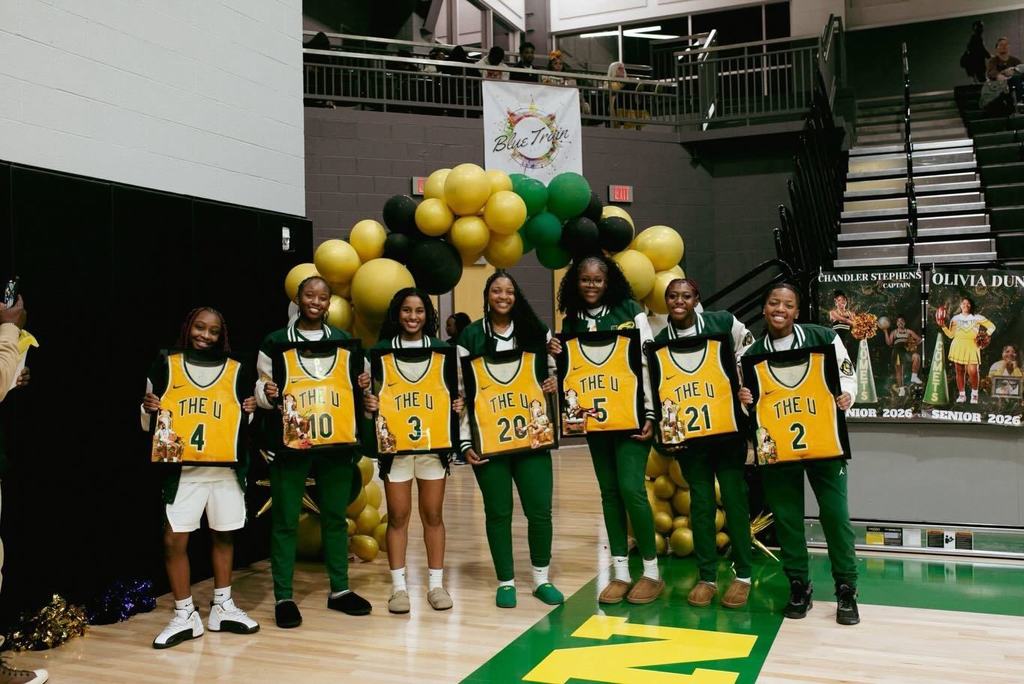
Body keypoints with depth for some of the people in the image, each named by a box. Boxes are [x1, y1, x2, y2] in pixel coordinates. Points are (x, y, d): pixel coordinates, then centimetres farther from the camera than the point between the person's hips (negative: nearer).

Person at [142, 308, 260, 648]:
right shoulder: (164, 366, 1)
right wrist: (148, 410, -18)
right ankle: (184, 616, 8)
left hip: (226, 467, 2)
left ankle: (222, 607, 24)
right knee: (174, 540, -6)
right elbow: (149, 425, 3)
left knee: (224, 535, 10)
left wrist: (249, 411, -7)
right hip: (184, 470, -2)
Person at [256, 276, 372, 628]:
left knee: (335, 516, 11)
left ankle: (340, 590, 23)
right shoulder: (275, 341, 1)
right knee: (285, 519, 2)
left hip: (336, 440, 3)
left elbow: (355, 383, 15)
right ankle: (283, 597, 12)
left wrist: (363, 386, -7)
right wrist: (266, 393, -20)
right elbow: (261, 386, 2)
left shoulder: (343, 340, 10)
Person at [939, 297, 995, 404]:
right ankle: (961, 395, 13)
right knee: (959, 371, 3)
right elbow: (951, 335, 9)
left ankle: (974, 393, 7)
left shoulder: (977, 318, 6)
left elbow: (992, 326, 9)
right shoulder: (955, 318, 11)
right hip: (958, 346, 2)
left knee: (972, 371, -13)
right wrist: (943, 326, -2)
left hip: (972, 347, -2)